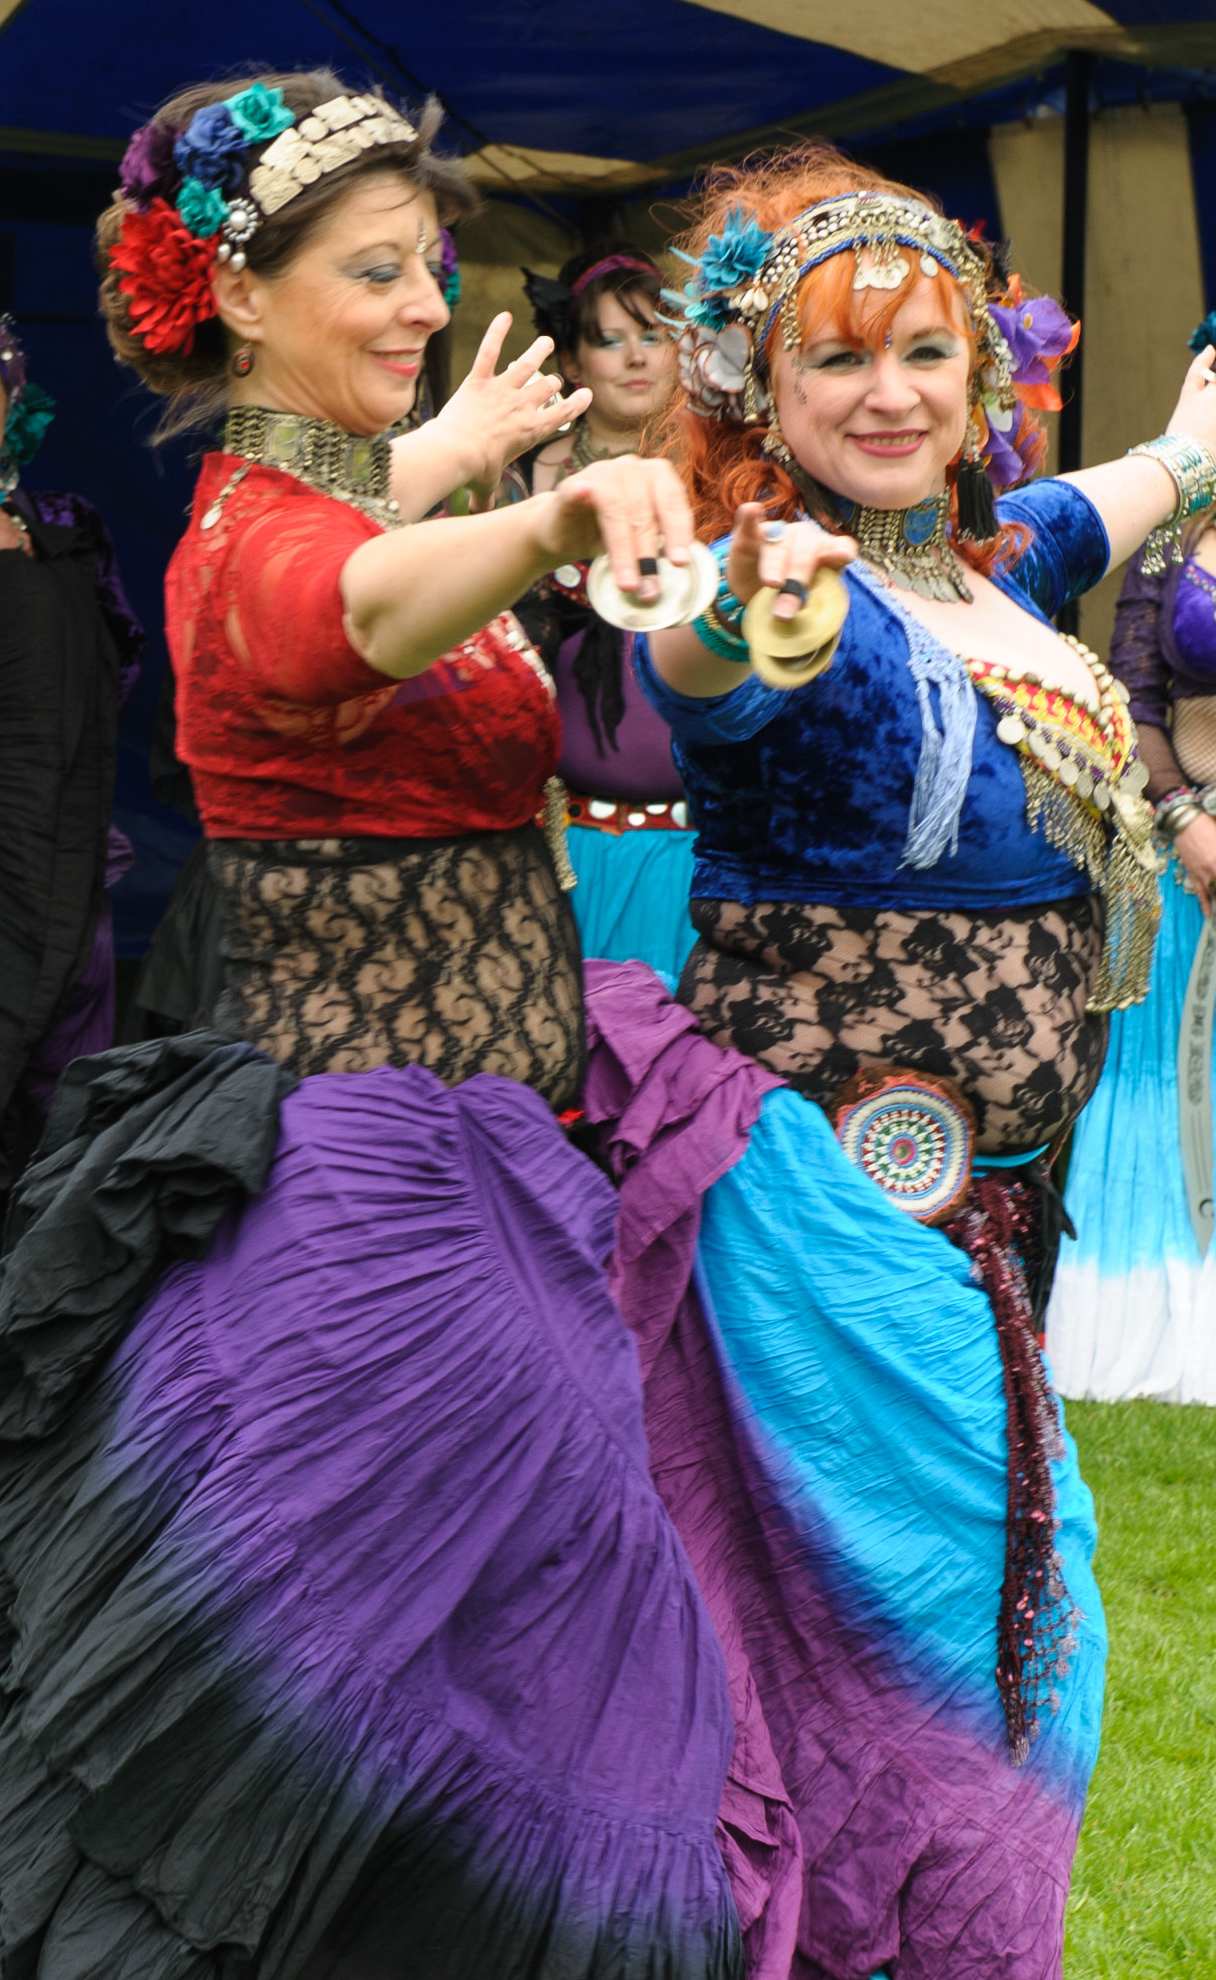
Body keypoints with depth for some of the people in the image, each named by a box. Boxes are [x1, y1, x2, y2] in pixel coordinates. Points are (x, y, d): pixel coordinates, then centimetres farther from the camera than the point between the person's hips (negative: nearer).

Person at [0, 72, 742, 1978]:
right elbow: (379, 608, -44)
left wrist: (454, 445, 52)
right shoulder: (271, 548, -19)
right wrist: (561, 512, -62)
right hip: (396, 1186, -10)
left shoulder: (261, 495, 12)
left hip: (447, 1170, 10)